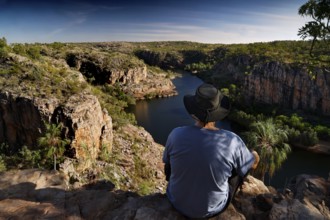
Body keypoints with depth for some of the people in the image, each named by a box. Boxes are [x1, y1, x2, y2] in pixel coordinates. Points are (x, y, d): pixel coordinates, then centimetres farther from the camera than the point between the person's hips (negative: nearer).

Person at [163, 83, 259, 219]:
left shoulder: (176, 134, -26)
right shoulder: (232, 141, -28)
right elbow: (253, 163, -6)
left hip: (177, 201, 1)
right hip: (212, 208, 0)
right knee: (240, 168, 23)